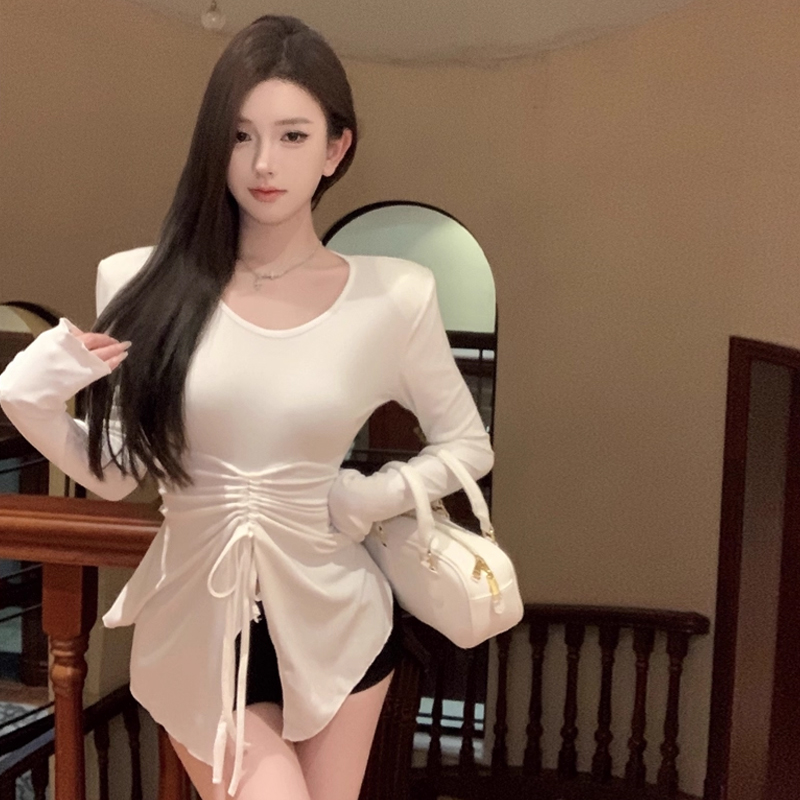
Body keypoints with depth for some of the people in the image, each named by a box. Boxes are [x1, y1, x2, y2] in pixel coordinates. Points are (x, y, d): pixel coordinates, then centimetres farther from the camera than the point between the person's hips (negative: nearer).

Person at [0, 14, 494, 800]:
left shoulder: (393, 296, -11)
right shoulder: (147, 285, -10)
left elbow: (468, 445, 2)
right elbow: (115, 472, -1)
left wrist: (372, 498, -11)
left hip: (333, 622, 1)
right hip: (196, 625, -1)